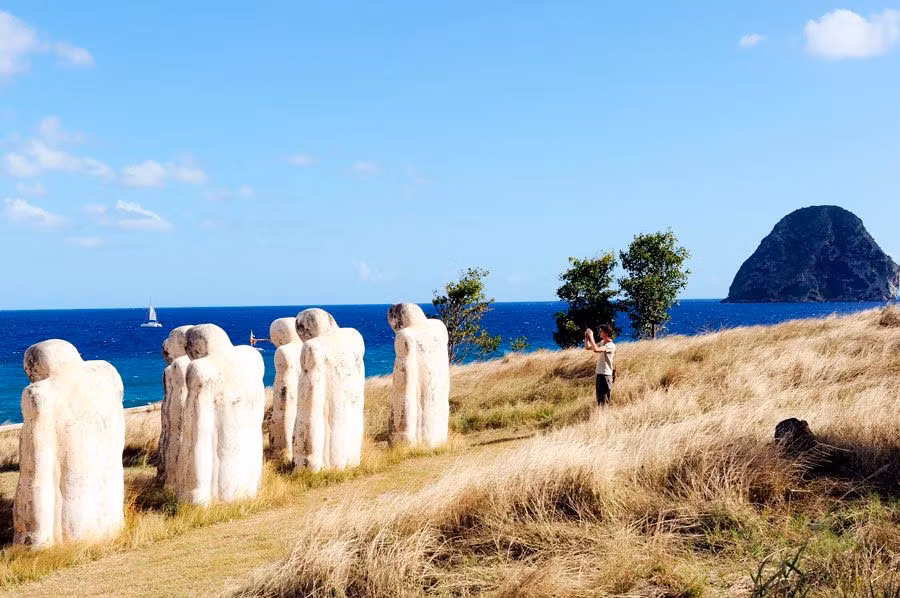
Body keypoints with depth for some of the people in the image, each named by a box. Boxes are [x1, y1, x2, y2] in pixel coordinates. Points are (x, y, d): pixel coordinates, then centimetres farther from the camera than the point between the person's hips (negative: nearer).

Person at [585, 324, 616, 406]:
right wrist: (586, 337, 2)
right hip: (599, 374, 9)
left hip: (606, 375, -9)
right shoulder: (602, 343, 12)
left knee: (605, 400, -8)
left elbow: (596, 349, -30)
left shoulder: (611, 345, -15)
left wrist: (591, 337, -21)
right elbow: (587, 347, 17)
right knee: (599, 400, 13)